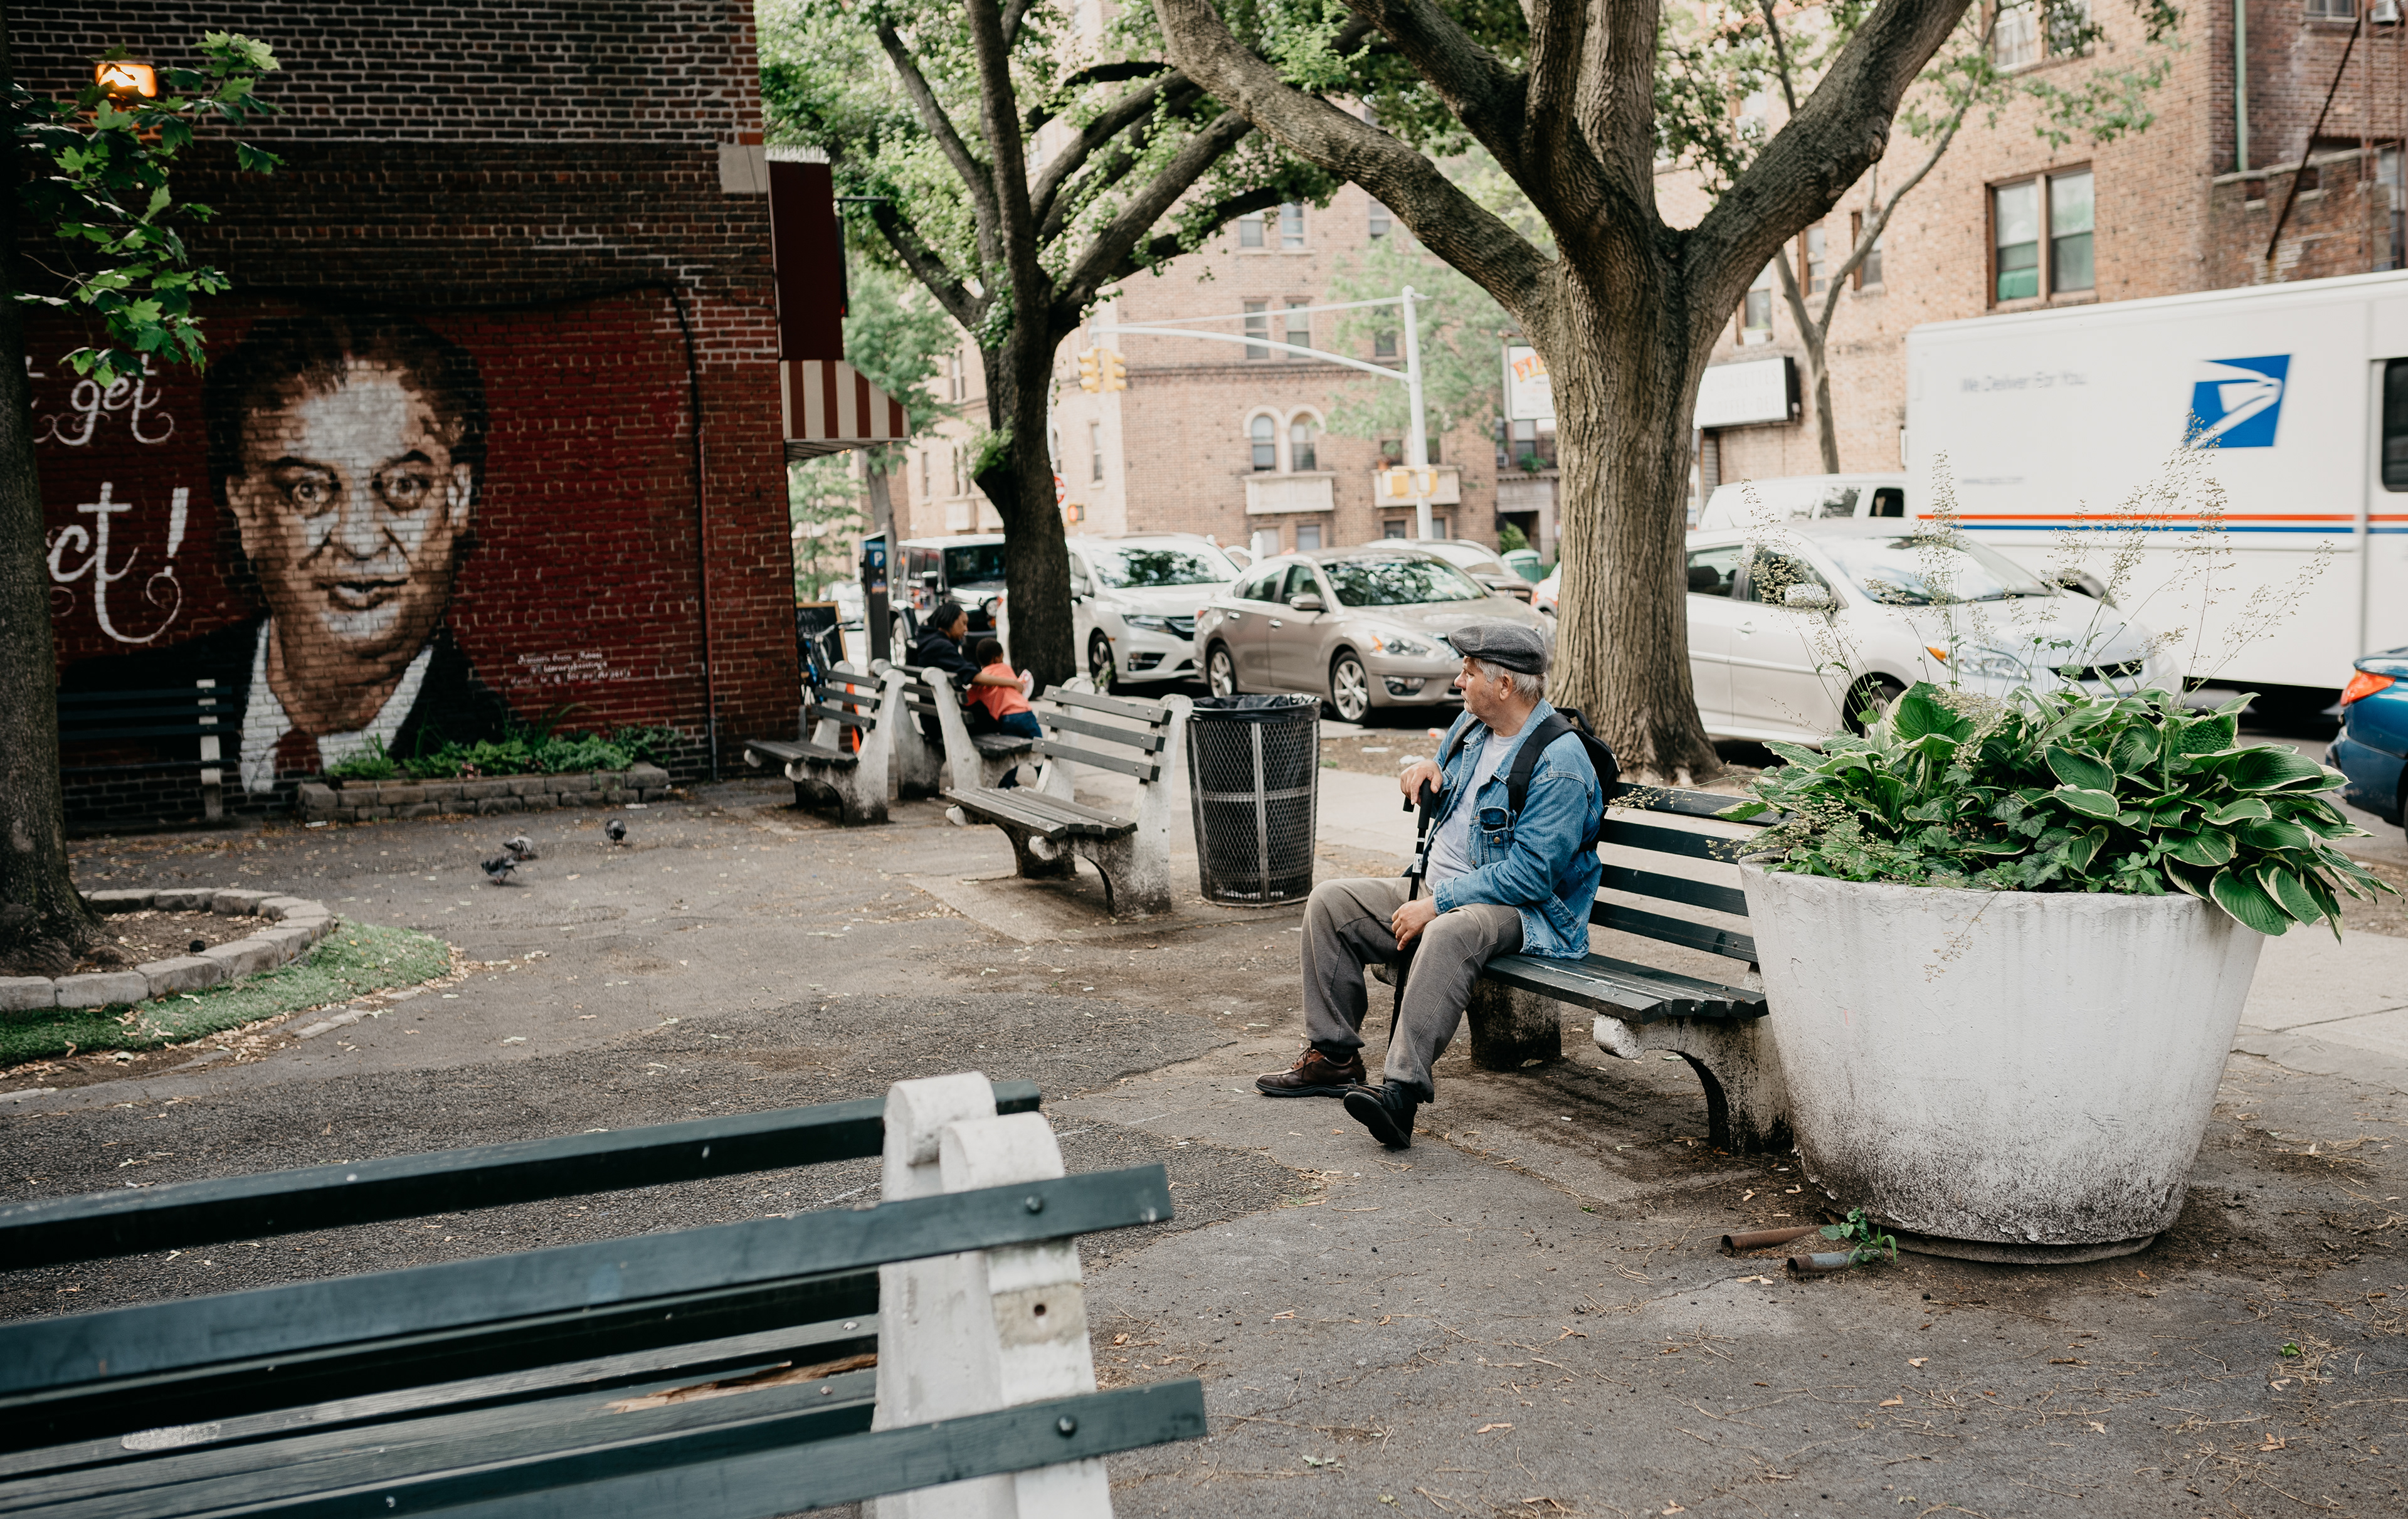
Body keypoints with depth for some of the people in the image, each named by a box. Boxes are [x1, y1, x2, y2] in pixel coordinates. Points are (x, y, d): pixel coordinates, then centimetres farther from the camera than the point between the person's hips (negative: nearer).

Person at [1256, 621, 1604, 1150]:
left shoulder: (1558, 762, -19)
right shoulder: (1472, 726, 9)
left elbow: (1529, 874, -25)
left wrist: (1437, 903, -23)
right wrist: (1427, 768, 3)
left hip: (1520, 912, -9)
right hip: (1439, 892, 9)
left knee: (1449, 933, -41)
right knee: (1331, 902, -3)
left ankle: (1401, 1091, -47)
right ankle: (1334, 1059, 0)